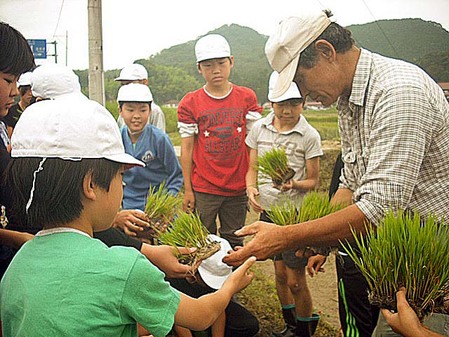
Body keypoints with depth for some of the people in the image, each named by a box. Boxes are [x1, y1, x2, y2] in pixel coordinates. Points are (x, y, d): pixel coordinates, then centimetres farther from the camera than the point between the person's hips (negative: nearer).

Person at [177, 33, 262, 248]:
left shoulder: (247, 97, 3)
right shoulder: (189, 103, -2)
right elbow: (186, 150, 0)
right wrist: (188, 190, -1)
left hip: (238, 187, 2)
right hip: (203, 188, -1)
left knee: (234, 244, 12)